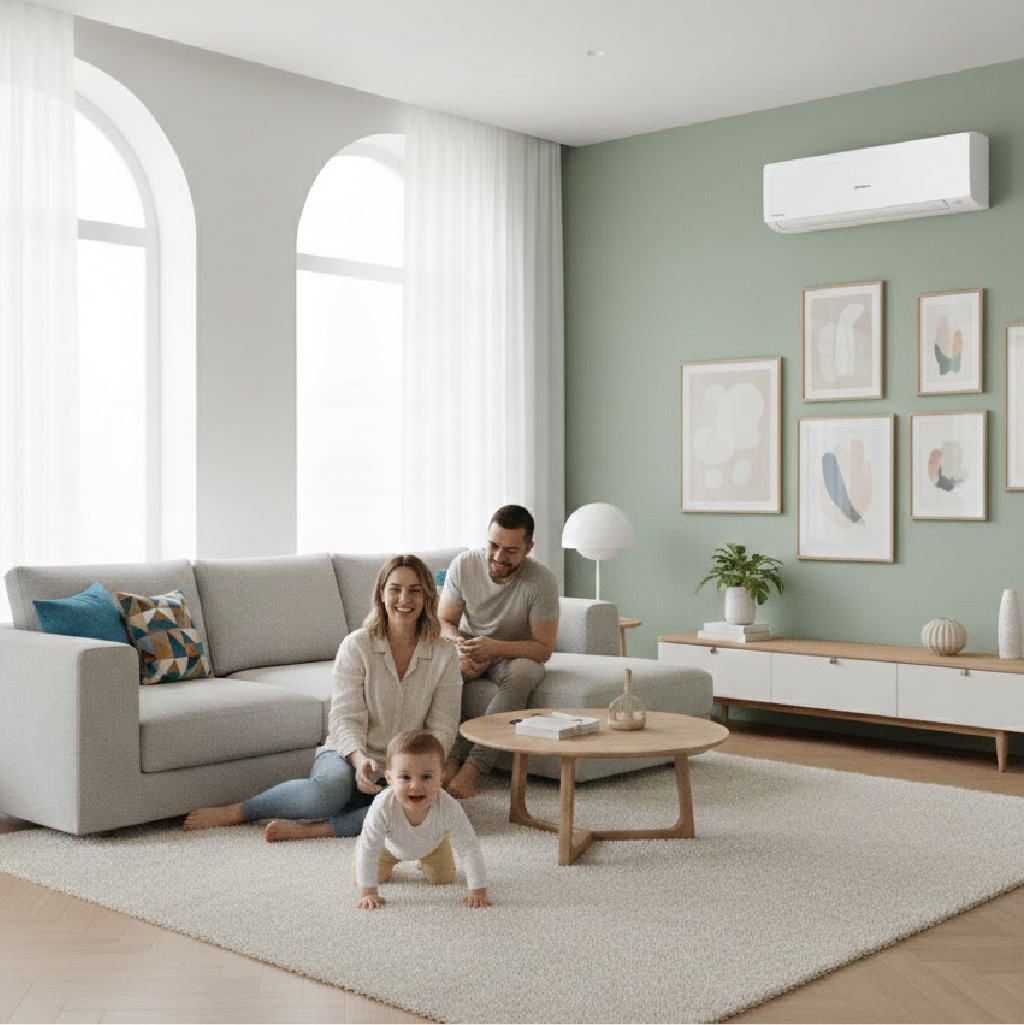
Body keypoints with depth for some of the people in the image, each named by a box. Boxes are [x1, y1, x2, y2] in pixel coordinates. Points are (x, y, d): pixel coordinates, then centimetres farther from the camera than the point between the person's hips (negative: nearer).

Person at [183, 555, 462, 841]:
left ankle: (307, 830, -30)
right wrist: (360, 758, -31)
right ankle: (237, 811, -13)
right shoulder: (356, 646, -4)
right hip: (349, 755, -1)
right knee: (331, 787, -38)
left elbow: (442, 729, 0)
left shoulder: (444, 655, 0)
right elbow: (346, 720, -11)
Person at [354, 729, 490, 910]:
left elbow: (469, 849, -35)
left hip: (432, 845, 1)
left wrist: (477, 891, -38)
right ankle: (390, 861, 31)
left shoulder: (448, 809, -43)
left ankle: (425, 863, 36)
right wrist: (368, 892, -37)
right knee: (358, 877, -1)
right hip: (389, 845, -1)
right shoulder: (383, 807, -45)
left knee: (443, 878, 3)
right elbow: (368, 850, -36)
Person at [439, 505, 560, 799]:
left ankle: (473, 767, -38)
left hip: (517, 654, -2)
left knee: (522, 672, -37)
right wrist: (460, 646, -29)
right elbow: (444, 622, -5)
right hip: (471, 649, 2)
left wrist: (493, 648, -35)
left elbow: (543, 648, -20)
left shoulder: (542, 581, -23)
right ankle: (453, 759, -31)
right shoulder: (464, 565, -14)